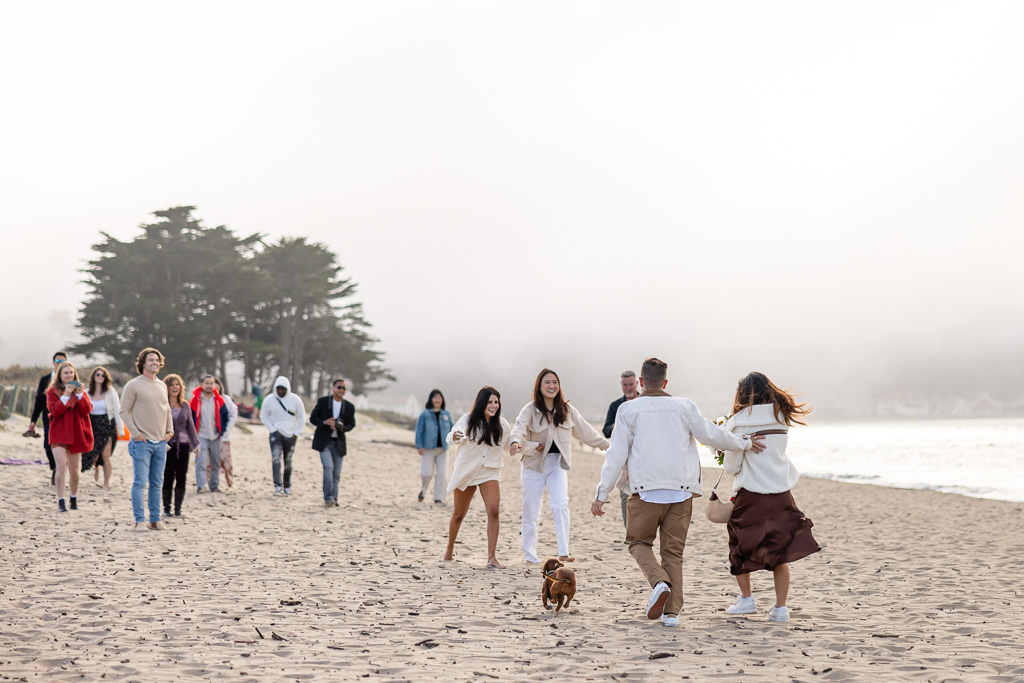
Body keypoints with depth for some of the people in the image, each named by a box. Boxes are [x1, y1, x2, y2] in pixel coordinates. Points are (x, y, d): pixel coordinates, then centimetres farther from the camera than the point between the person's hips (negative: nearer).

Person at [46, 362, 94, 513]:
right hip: (59, 434, -3)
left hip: (76, 435, 3)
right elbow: (54, 411, -13)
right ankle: (61, 501, -13)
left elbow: (87, 410, -3)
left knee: (74, 470, 9)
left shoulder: (80, 390, 10)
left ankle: (74, 498, 28)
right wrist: (66, 395, -19)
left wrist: (79, 394, -15)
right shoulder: (53, 391, 0)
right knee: (61, 467, -16)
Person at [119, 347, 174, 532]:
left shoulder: (162, 386, 14)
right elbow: (124, 411, -6)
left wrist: (170, 430, 10)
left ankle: (155, 519, 14)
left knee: (157, 483, 9)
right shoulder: (133, 385, -4)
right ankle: (140, 521, -5)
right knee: (140, 483, -7)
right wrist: (135, 433, -12)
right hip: (142, 442, -6)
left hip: (160, 442, 6)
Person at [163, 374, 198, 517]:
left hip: (183, 445, 3)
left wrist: (195, 443, 11)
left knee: (181, 477, 0)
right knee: (168, 477, -3)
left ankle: (178, 507, 9)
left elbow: (190, 425, 17)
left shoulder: (185, 406, 11)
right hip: (167, 445, -3)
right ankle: (166, 508, 6)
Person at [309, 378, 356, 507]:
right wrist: (325, 422, -18)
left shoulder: (349, 407, 5)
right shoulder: (322, 401, -1)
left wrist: (342, 427, -13)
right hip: (323, 441, -3)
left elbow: (351, 424, 10)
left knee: (336, 473, 4)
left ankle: (333, 499, 14)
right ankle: (328, 497, -20)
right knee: (328, 467, -20)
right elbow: (313, 418, 0)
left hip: (338, 442, 3)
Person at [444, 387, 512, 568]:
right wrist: (454, 437, -49)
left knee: (493, 511, -18)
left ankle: (492, 557, -18)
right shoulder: (468, 420, -11)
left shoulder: (501, 424, -1)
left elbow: (509, 445, 13)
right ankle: (450, 548, 38)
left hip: (490, 472, 1)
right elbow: (451, 437, -25)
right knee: (459, 514, 12)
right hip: (466, 471, -1)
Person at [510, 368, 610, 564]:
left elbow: (585, 430, 15)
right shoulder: (530, 410, -7)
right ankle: (530, 554, 15)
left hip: (557, 464, 2)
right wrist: (516, 442, -47)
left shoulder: (566, 410, 5)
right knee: (531, 511, 1)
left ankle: (563, 552, -21)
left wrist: (607, 445, 19)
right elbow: (520, 427, -25)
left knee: (560, 505, -18)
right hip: (534, 464, -2)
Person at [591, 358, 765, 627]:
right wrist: (745, 443, 20)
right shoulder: (684, 407, 6)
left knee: (639, 542, 14)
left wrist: (602, 494, 3)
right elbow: (711, 434, 3)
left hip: (646, 490, -2)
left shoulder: (629, 410, 3)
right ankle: (672, 612, 2)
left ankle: (659, 582, -14)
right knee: (673, 551, 9)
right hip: (681, 490, 2)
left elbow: (616, 455, 0)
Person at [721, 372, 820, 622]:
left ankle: (746, 598, 20)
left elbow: (732, 466, -4)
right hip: (781, 493, 4)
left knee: (740, 546, 17)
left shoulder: (739, 422, -9)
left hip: (751, 494, -4)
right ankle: (781, 607, 6)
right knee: (780, 553, 9)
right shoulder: (781, 418, 4)